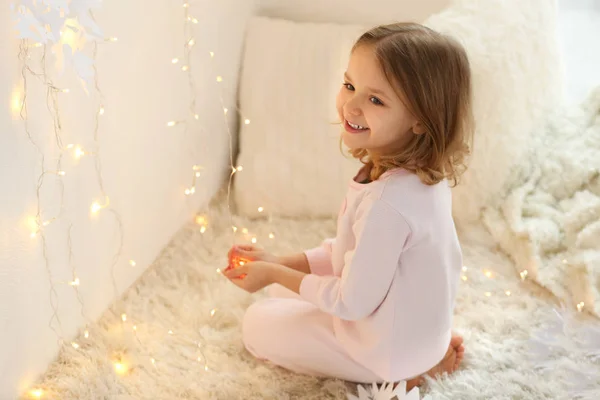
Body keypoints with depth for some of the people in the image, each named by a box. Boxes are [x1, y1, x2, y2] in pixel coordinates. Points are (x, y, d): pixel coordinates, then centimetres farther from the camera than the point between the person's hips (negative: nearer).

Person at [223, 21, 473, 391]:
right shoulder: (421, 175, -9)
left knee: (259, 323, 7)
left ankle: (400, 372, 2)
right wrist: (281, 264, -2)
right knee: (284, 294, 24)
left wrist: (274, 274, -13)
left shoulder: (387, 201, -37)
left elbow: (353, 302, -25)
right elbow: (354, 250, 4)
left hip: (391, 346, -8)